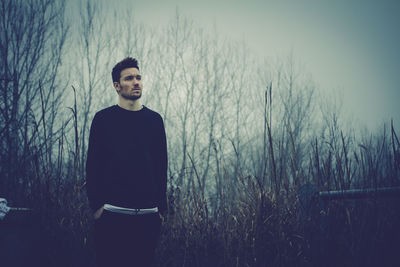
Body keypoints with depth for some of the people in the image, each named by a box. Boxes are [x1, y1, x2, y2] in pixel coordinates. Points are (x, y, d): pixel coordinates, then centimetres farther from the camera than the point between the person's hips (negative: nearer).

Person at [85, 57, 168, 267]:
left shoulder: (154, 120, 11)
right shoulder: (103, 119, 4)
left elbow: (161, 165, 11)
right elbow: (93, 165, 2)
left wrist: (161, 207, 5)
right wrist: (96, 204, -6)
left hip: (148, 214, 3)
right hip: (112, 214, -2)